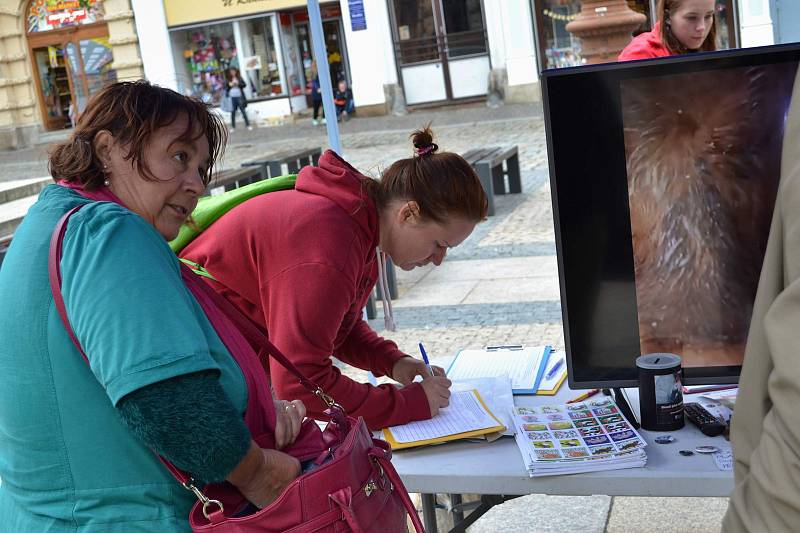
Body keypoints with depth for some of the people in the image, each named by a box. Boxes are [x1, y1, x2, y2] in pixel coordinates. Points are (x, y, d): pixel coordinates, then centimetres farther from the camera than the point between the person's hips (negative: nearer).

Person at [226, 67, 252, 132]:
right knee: (233, 112, 2)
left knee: (243, 110, -1)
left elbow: (244, 85, -4)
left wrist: (238, 83, -18)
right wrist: (229, 85, -11)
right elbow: (226, 88, 8)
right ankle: (233, 127, 7)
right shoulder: (229, 79, 8)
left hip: (239, 96, -1)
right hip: (232, 97, 1)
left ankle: (248, 125, 4)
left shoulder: (239, 78, 4)